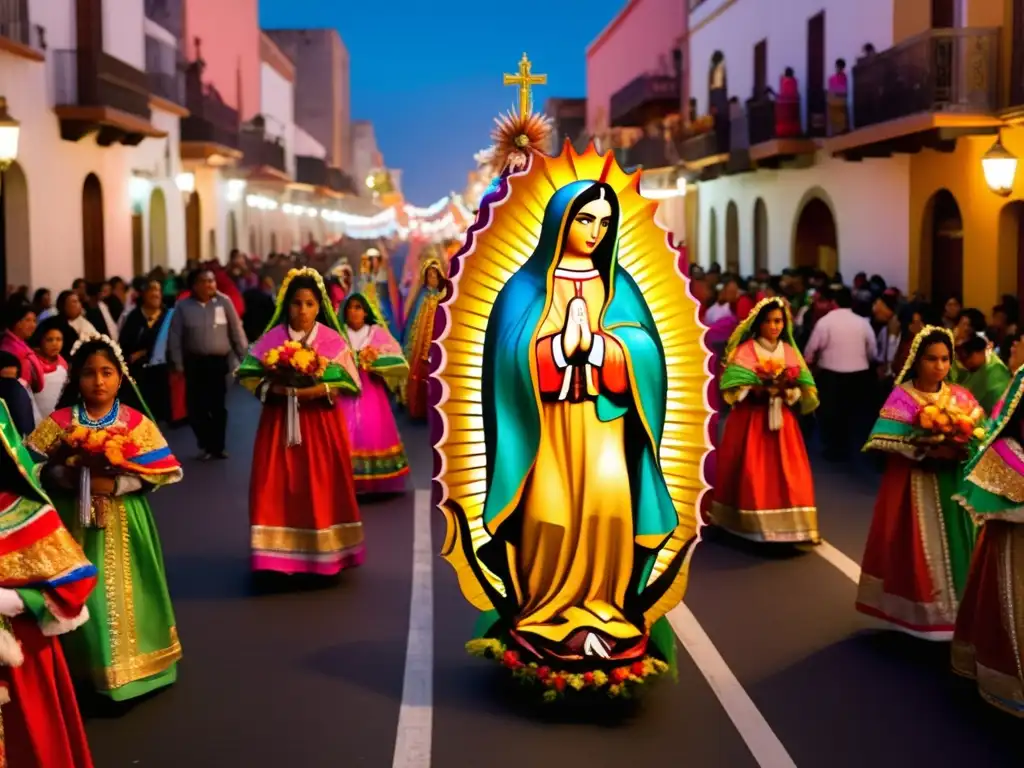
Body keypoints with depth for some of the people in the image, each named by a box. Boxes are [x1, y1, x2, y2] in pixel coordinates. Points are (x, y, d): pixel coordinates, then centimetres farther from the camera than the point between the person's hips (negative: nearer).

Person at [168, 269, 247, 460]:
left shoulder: (223, 302, 1)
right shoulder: (183, 306, 0)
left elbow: (236, 331, 3)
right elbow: (175, 338, 1)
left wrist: (245, 358, 0)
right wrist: (178, 365, -3)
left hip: (218, 362, 0)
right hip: (195, 363, 0)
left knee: (219, 406, 6)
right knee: (197, 407, 4)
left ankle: (218, 446, 18)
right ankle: (206, 446, 18)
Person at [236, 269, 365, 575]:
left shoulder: (333, 340, -1)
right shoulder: (272, 339, 1)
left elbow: (348, 385, -5)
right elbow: (250, 377, -1)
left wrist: (320, 390, -20)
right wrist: (273, 388, -19)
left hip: (321, 424, 0)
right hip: (280, 424, 0)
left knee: (322, 488, 3)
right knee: (278, 489, -2)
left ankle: (323, 551, 13)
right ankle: (279, 555, 4)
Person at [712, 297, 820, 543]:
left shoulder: (789, 351, 11)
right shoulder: (745, 350, -3)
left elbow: (802, 390, 6)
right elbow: (735, 387, -10)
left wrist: (787, 390, -14)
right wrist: (759, 389, -22)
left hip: (781, 418, 4)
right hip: (750, 420, -4)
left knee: (788, 474, -1)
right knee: (752, 474, -4)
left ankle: (789, 524, 5)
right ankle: (750, 525, 4)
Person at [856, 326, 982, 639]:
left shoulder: (961, 397, 6)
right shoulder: (902, 397, -9)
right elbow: (889, 443, -17)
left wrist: (963, 448, -16)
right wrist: (929, 450, -25)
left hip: (953, 484, 5)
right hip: (916, 485, -4)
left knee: (954, 545, 9)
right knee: (920, 549, 1)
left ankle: (956, 610, 19)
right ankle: (922, 614, 11)